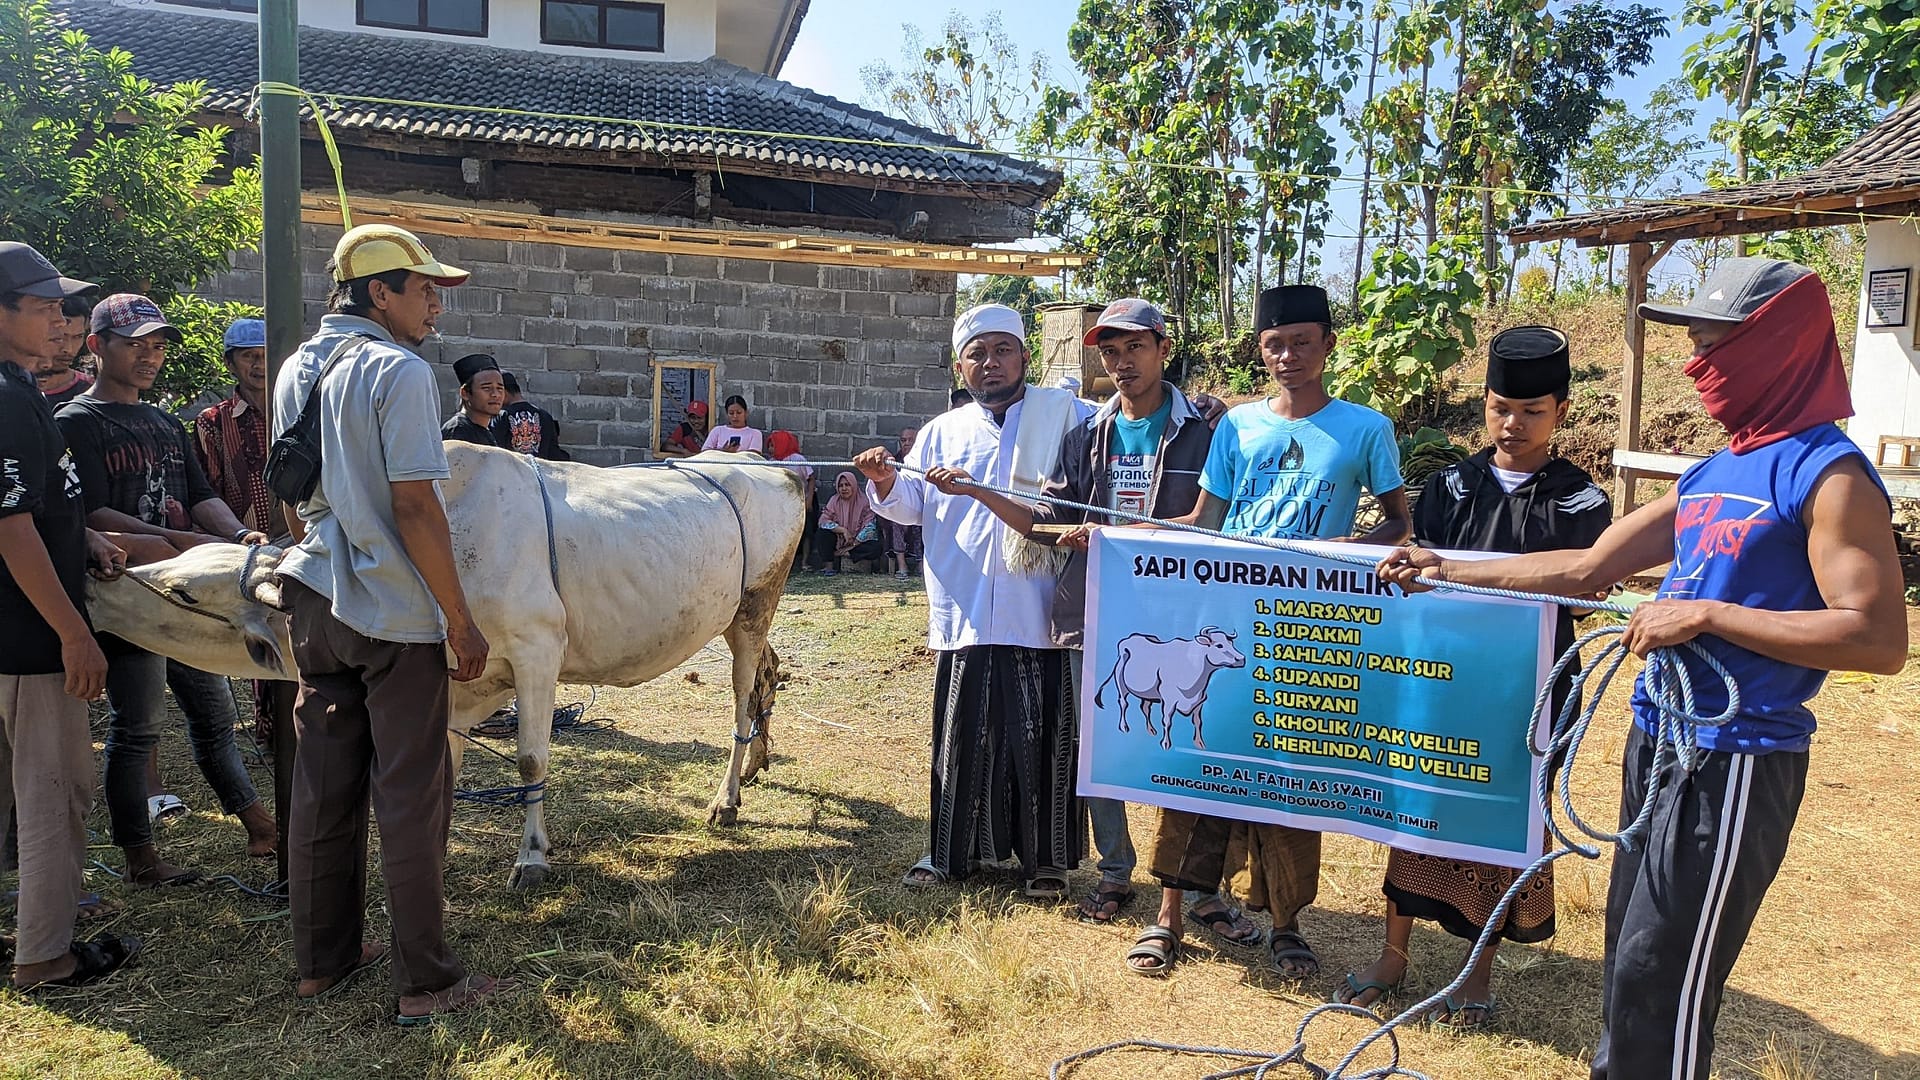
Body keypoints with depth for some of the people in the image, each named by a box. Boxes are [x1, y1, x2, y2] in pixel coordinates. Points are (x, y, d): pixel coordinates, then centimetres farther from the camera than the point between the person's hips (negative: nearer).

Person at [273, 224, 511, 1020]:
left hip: (315, 602, 8)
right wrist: (461, 621, -14)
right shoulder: (398, 371, -14)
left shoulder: (296, 370, 10)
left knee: (324, 786, 14)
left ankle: (323, 959, 26)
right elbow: (414, 508, -19)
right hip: (394, 612, -8)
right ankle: (426, 983, 9)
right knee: (410, 796, 0)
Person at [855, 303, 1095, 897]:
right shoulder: (942, 432, 16)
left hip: (1041, 616, -2)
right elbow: (912, 506, 8)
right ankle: (952, 850, 24)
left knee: (1042, 735, 3)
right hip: (966, 616, 3)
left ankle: (1045, 857, 19)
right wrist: (887, 481, -11)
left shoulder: (1067, 415, 6)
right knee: (962, 735, 9)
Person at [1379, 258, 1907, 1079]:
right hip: (1659, 743, 8)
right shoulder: (1712, 475, 11)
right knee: (1629, 953, 18)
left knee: (1660, 982, -2)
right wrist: (1446, 571, 12)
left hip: (1733, 764, -8)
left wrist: (1704, 615, -20)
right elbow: (1588, 568, 14)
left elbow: (1878, 637, -21)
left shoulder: (1826, 473, -13)